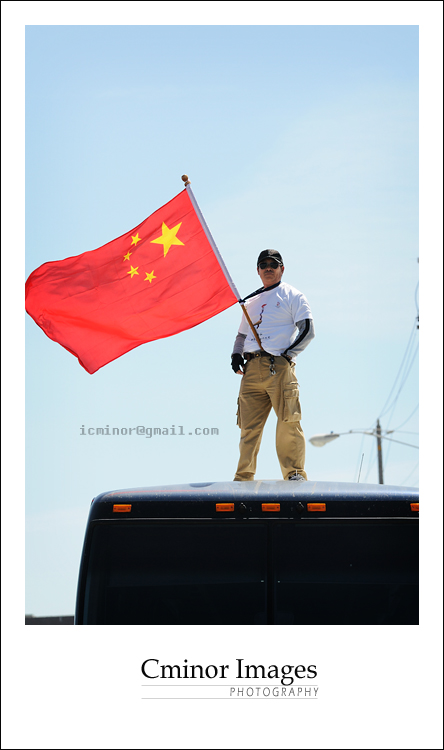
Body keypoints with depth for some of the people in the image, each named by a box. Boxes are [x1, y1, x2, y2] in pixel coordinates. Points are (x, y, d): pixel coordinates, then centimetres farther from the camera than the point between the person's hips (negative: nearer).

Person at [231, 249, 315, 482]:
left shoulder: (292, 295, 8)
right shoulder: (251, 302, 25)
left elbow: (308, 330, 0)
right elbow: (242, 334, 30)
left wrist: (287, 355, -9)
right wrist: (236, 354, 9)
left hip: (279, 367, -5)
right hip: (252, 369, 5)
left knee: (288, 424, -11)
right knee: (248, 426, 1)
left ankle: (295, 474, -8)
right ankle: (243, 478, 2)